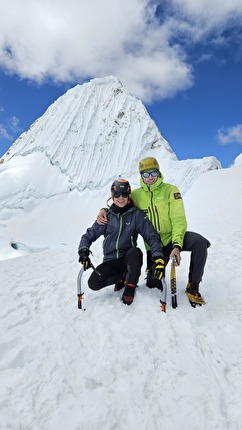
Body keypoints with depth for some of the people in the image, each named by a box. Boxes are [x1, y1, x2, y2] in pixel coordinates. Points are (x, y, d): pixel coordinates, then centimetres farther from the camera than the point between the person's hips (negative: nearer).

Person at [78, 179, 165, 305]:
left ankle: (130, 287, -12)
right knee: (94, 283, -19)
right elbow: (89, 235, 4)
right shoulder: (107, 216, 0)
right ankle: (124, 277, 6)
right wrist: (83, 252, -16)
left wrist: (158, 258, -26)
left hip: (128, 259, -2)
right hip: (110, 261, 2)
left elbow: (151, 236, -11)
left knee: (135, 252, -35)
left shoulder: (137, 215, -5)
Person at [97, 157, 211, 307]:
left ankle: (193, 287, -11)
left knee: (199, 242, -31)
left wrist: (177, 244, -28)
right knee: (153, 285, -4)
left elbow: (179, 220, -14)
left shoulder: (170, 190, -7)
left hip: (173, 237, -1)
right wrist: (104, 210, -8)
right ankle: (153, 271, 34)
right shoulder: (136, 195, -1)